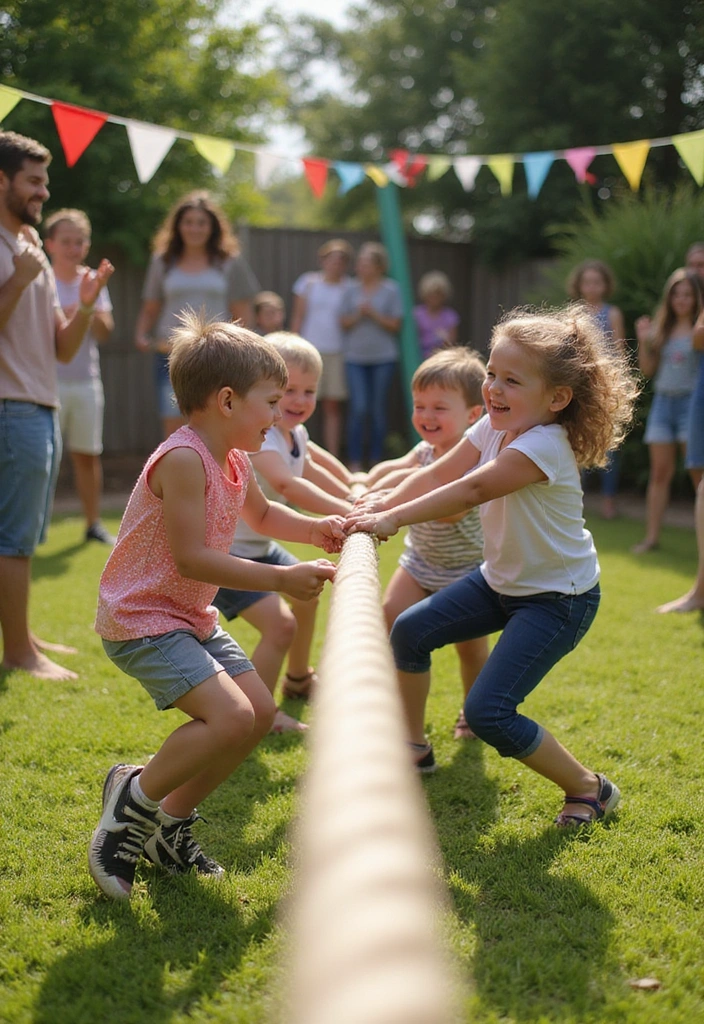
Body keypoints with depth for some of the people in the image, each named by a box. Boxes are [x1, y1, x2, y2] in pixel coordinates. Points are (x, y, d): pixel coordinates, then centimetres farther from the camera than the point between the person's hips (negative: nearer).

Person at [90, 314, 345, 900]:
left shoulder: (236, 461, 6)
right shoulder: (184, 458, -23)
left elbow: (263, 516, 28)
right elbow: (190, 558, -27)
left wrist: (315, 530, 9)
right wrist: (280, 579, -25)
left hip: (192, 617, 10)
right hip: (141, 618, -10)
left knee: (260, 712, 7)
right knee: (230, 718, -23)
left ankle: (171, 821, 20)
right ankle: (134, 798, 0)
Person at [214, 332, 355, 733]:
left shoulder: (295, 433, 2)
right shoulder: (259, 434, -28)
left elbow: (315, 462, 25)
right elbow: (287, 484, -46)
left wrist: (354, 493, 13)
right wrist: (345, 512, -53)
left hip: (257, 545, 11)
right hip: (222, 550, -11)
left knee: (306, 592, 28)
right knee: (280, 625, -22)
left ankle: (299, 679, 51)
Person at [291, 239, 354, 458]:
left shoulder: (349, 287, 6)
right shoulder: (308, 282, 6)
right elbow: (298, 317, 6)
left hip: (337, 353, 1)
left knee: (333, 406, 3)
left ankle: (333, 458, 7)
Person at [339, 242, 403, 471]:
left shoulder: (391, 290, 2)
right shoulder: (351, 289, 6)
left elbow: (395, 325, 0)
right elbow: (344, 323, 7)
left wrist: (374, 313, -12)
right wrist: (359, 313, -11)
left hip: (383, 357, 0)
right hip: (355, 357, 0)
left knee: (377, 409, 4)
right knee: (358, 408, -9)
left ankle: (376, 461, 14)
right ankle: (354, 462, -3)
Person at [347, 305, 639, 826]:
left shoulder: (545, 445, -29)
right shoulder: (495, 427, -3)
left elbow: (470, 491, -35)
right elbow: (437, 475, -5)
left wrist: (392, 519, -36)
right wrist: (378, 507, -18)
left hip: (558, 597, -9)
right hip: (502, 579, 9)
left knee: (488, 712, -17)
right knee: (410, 631, 10)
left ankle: (589, 789, 3)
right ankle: (415, 747, 30)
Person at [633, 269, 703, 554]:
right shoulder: (661, 327, 10)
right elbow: (648, 368, 10)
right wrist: (643, 341, -4)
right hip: (663, 401, 5)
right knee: (660, 472, 7)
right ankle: (651, 536, 11)